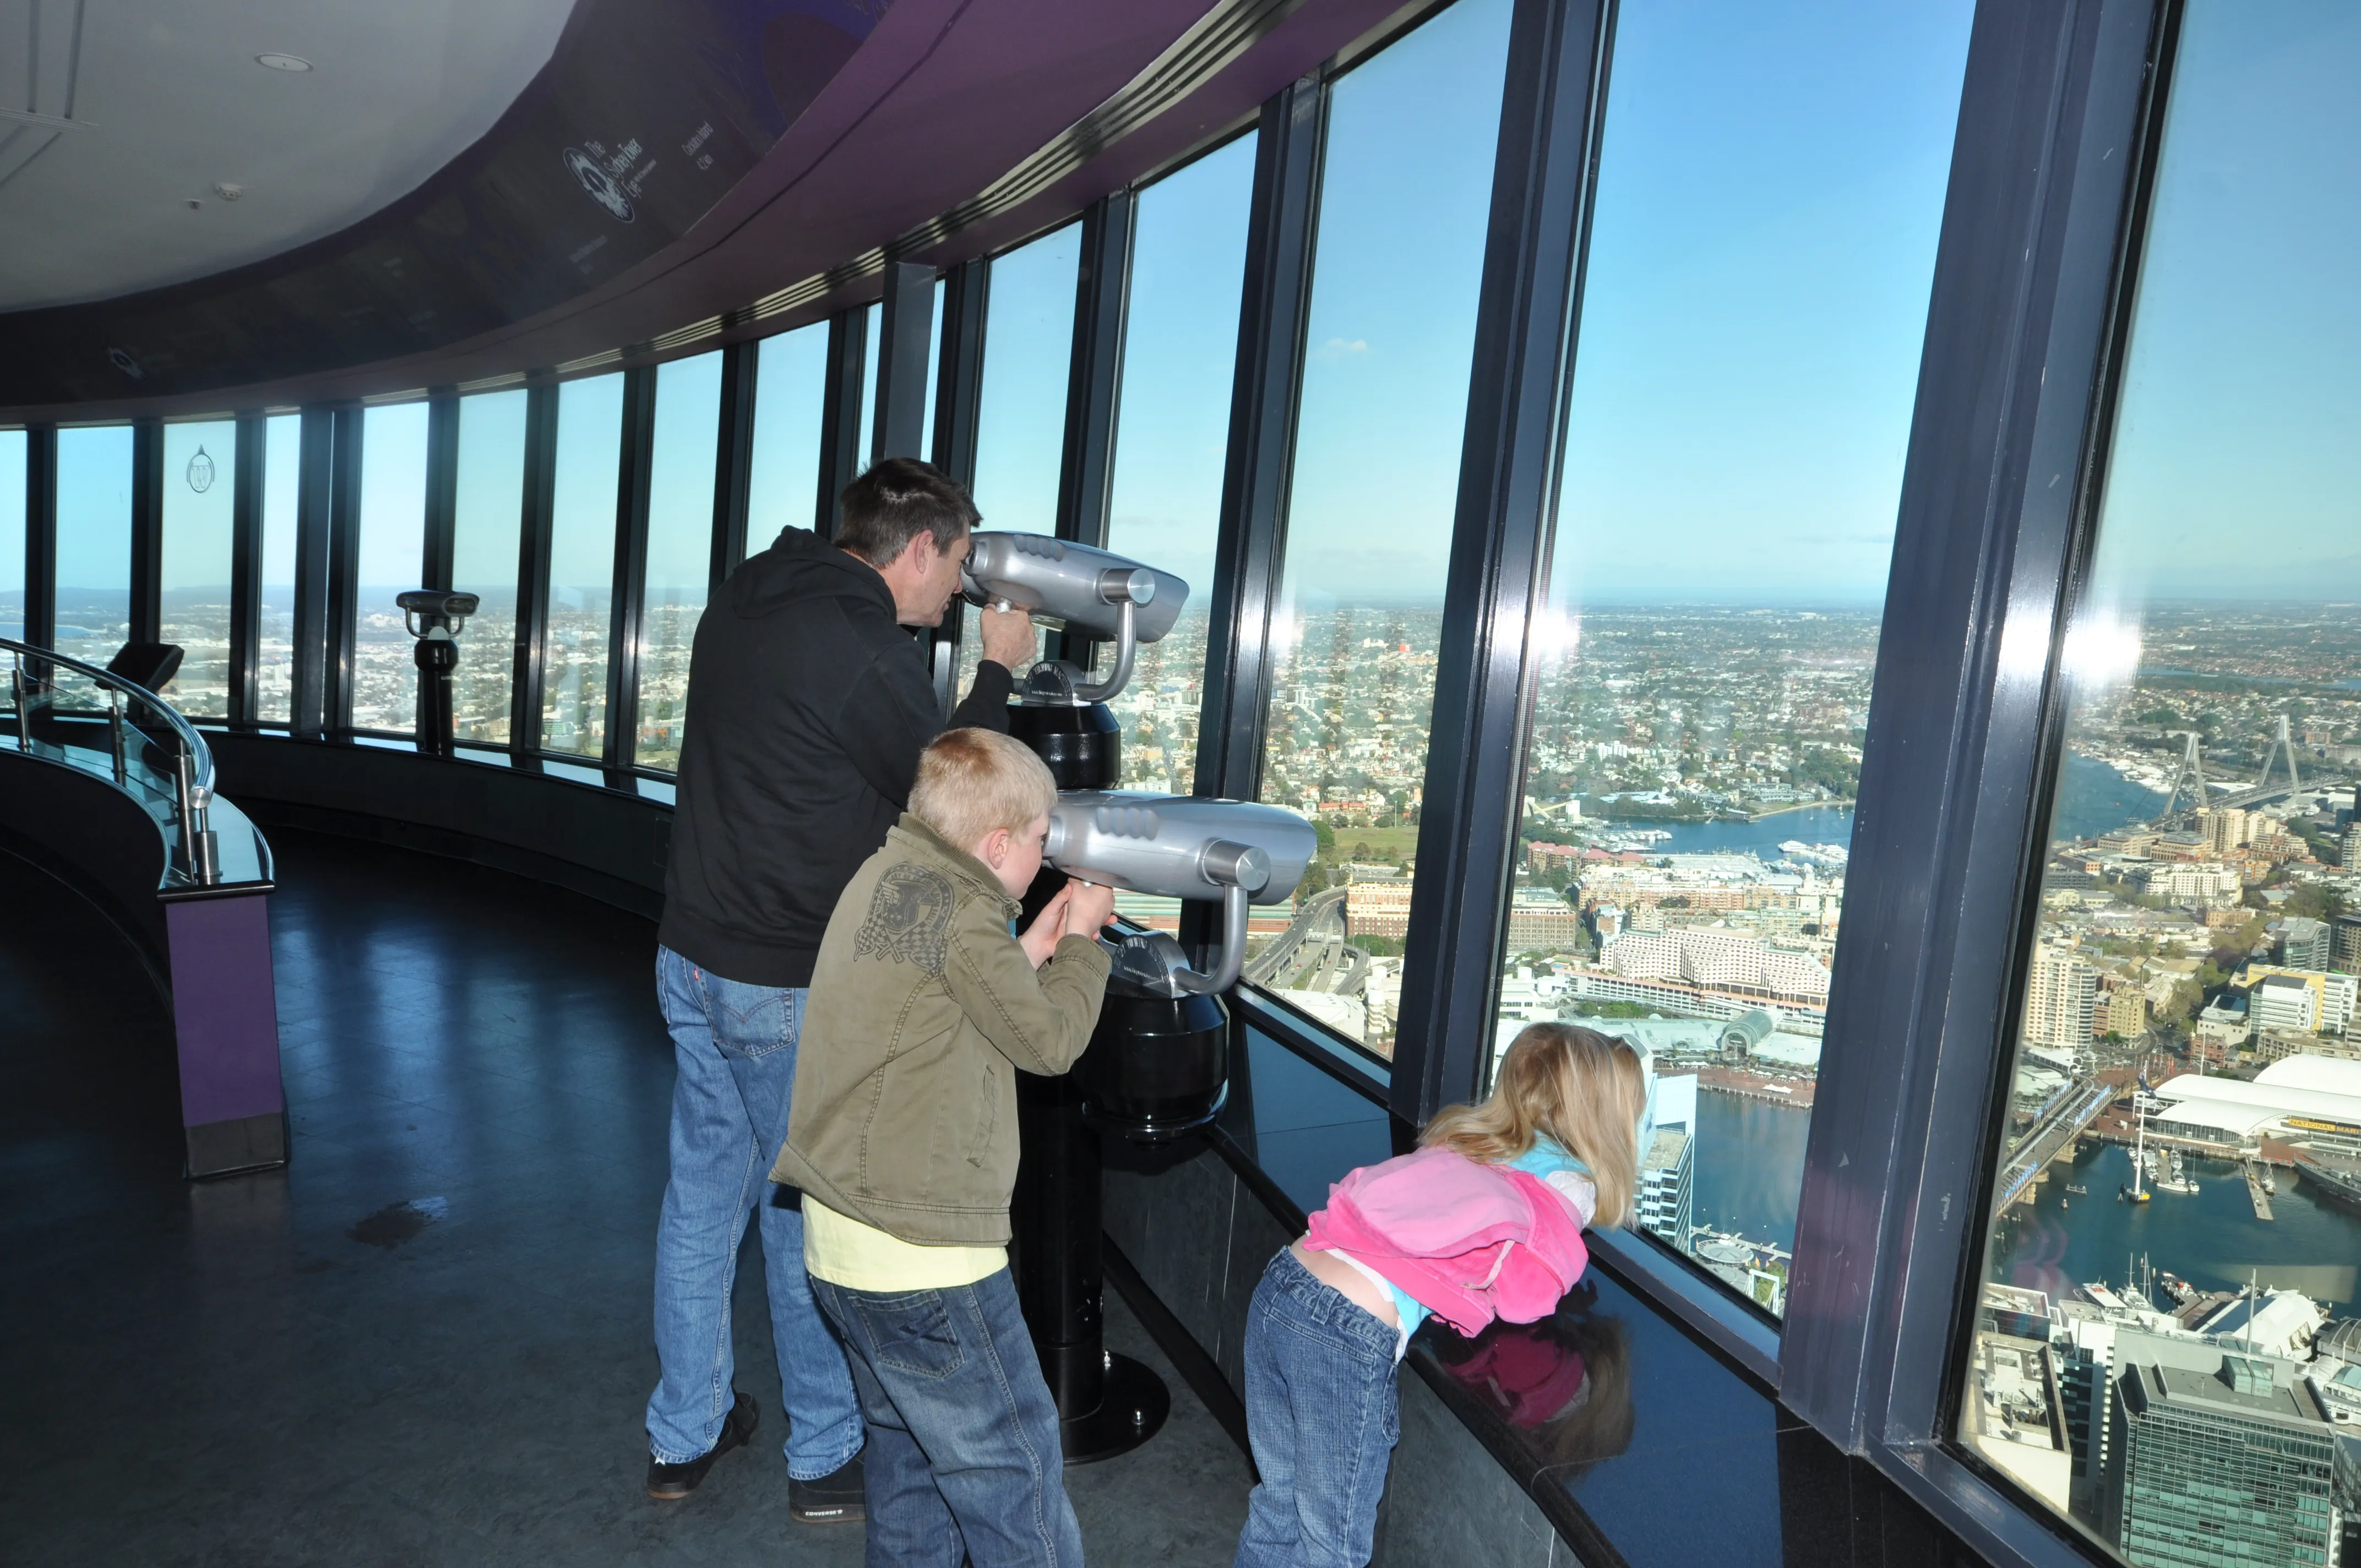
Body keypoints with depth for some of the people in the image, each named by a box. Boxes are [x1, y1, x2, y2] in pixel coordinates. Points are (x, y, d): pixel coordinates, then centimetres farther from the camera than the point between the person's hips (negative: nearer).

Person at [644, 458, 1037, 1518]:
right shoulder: (869, 654, -20)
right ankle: (826, 1459, 26)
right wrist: (996, 672, 2)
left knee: (703, 1198, 18)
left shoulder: (742, 604, 7)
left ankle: (683, 1435, 35)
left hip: (692, 956, 8)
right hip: (793, 991, -8)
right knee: (808, 1220, 7)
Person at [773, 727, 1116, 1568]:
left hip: (841, 1239, 9)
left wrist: (1030, 951, 11)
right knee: (1013, 1466, 4)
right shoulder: (957, 910, -21)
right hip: (921, 1255, -9)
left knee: (910, 1450, 23)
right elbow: (1050, 1040, -11)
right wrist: (1082, 940, 3)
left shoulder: (885, 876, 7)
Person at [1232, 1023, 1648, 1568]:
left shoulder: (1458, 1134, 18)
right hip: (1351, 1335, -7)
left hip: (1280, 1280, 7)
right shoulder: (1570, 1186, 2)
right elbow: (1520, 1300, -5)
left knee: (1277, 1506, 27)